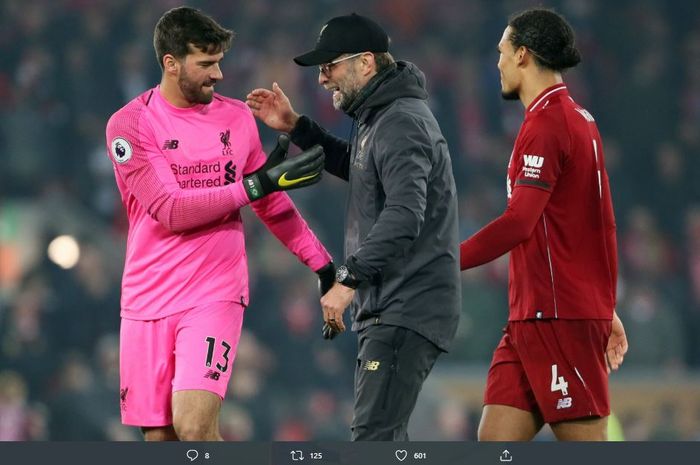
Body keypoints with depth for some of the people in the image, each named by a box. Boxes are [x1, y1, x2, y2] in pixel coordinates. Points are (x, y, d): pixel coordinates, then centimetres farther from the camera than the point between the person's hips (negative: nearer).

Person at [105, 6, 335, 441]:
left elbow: (273, 202, 18)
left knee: (193, 425, -19)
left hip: (216, 295, 0)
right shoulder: (129, 124, -5)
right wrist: (256, 186, -18)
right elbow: (171, 210, -15)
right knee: (159, 437, 2)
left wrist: (325, 266, 15)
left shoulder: (237, 117, 6)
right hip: (147, 301, 0)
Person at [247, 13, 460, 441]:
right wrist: (296, 128, 25)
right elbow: (354, 165, 38)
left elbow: (404, 215, -29)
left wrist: (348, 279, -32)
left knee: (374, 436, -18)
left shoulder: (403, 123, -16)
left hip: (408, 309, -11)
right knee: (384, 436, 15)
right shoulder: (380, 117, 17)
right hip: (388, 309, 11)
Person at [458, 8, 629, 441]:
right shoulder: (580, 120, 17)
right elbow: (604, 226, 24)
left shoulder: (545, 125, -13)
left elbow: (518, 223, -24)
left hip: (558, 319, -9)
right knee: (495, 440, 3)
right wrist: (606, 309, 30)